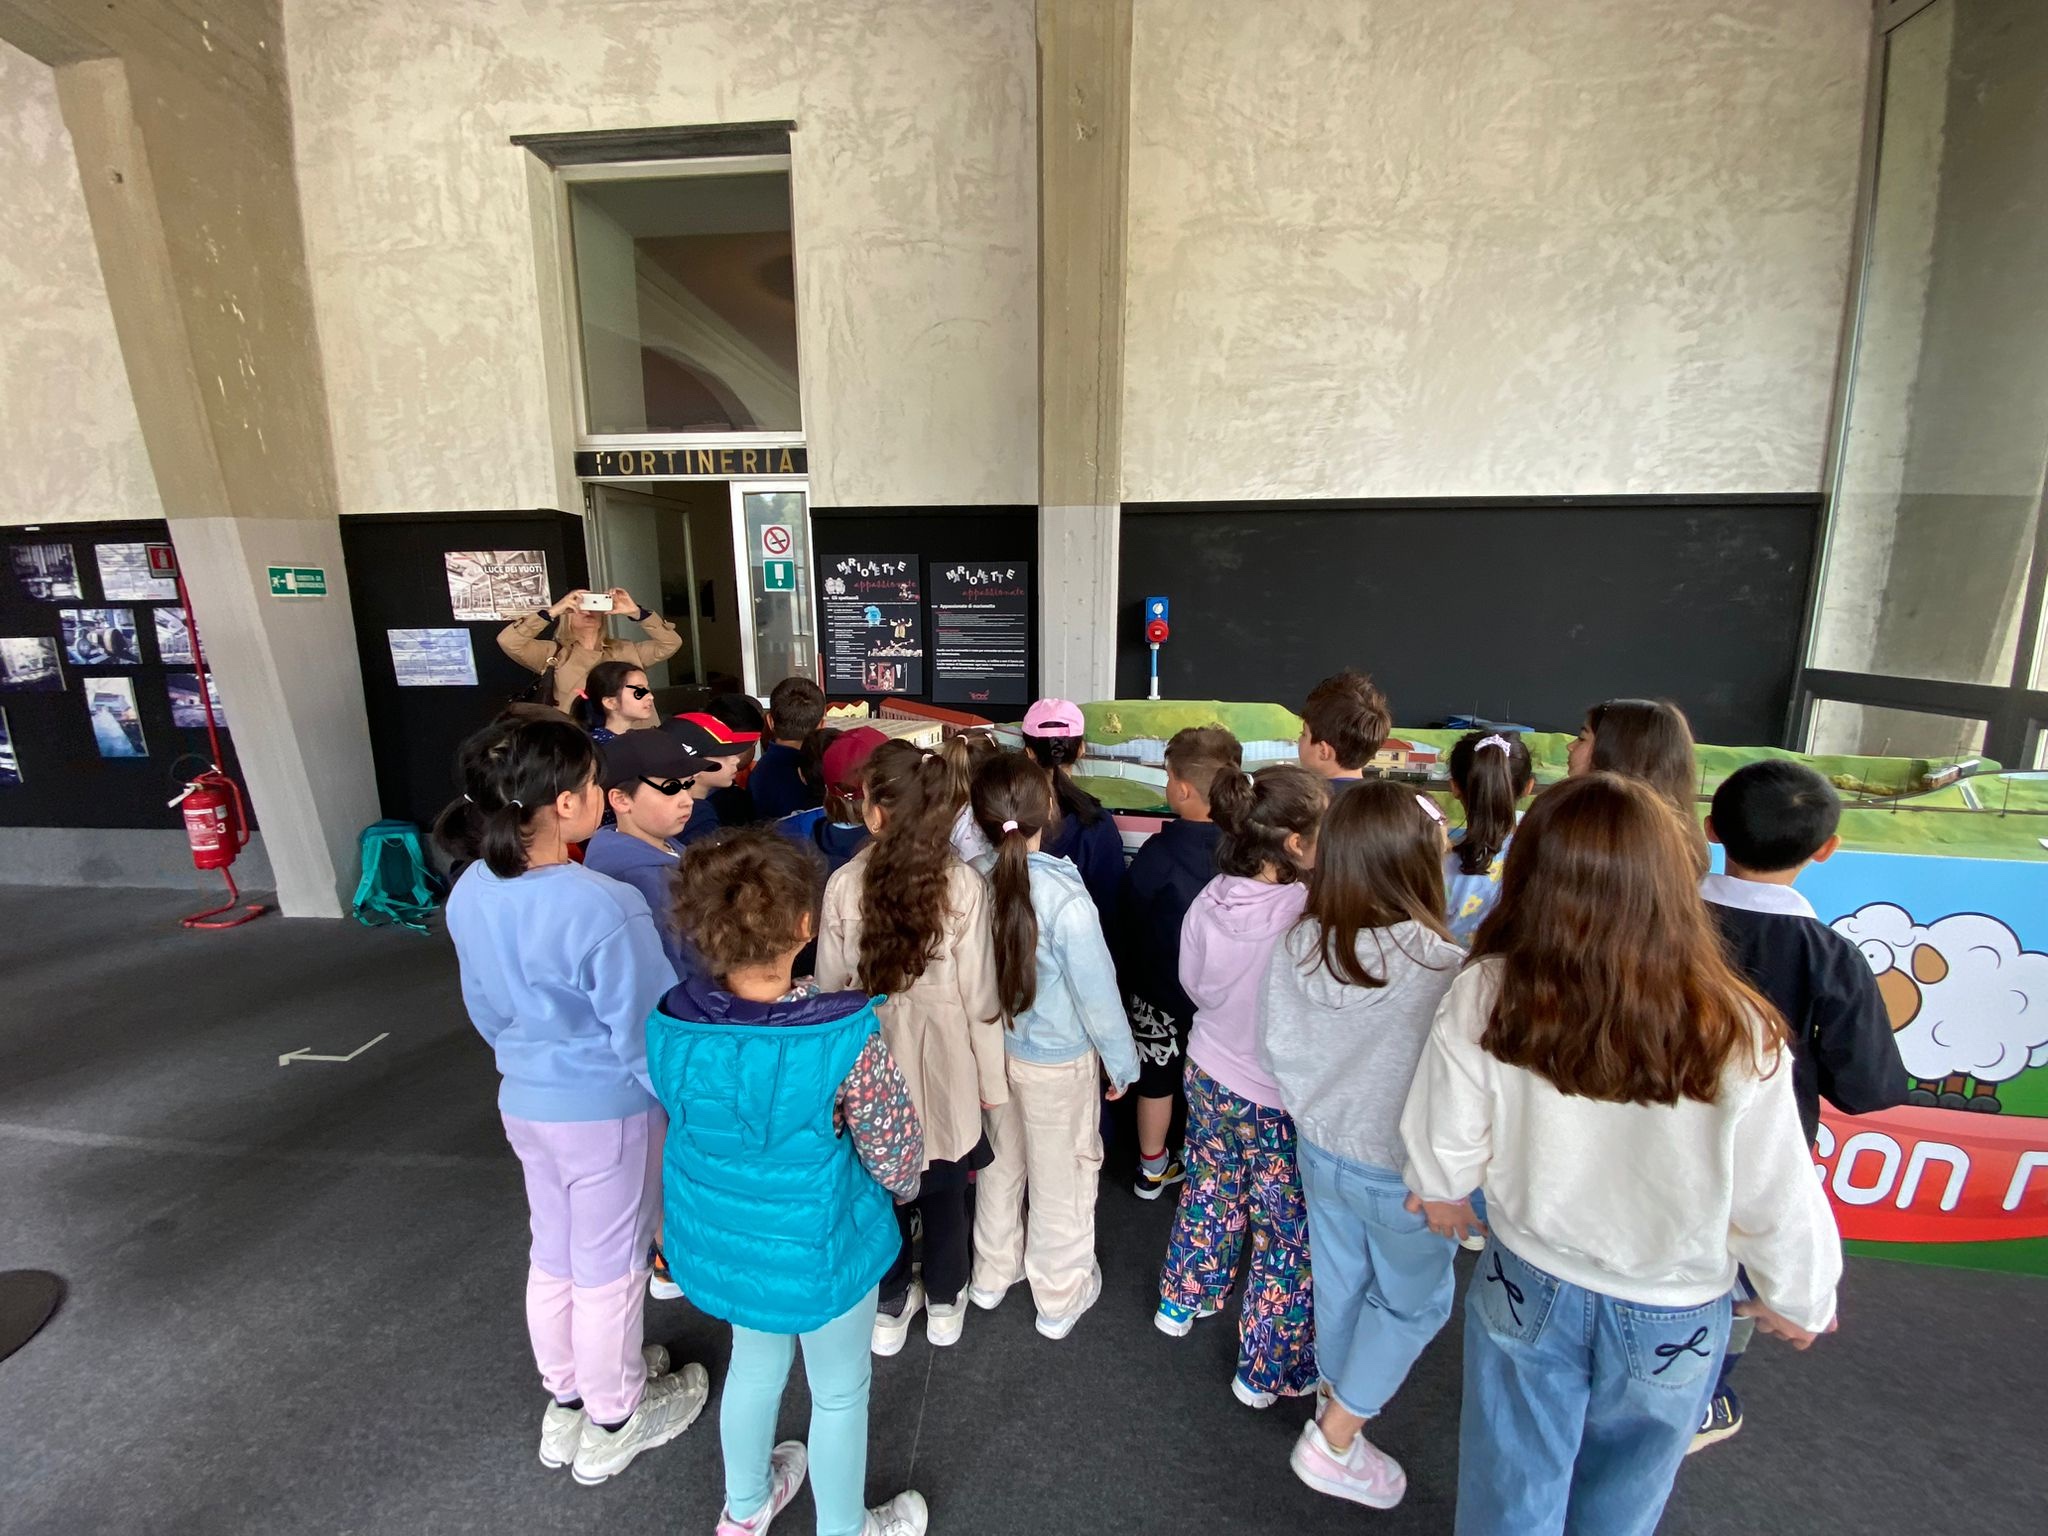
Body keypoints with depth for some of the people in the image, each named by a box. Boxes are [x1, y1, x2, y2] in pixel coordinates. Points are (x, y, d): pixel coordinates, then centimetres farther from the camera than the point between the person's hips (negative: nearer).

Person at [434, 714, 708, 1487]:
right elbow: (647, 1030, -23)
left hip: (524, 1101, 7)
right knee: (609, 1271, 16)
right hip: (607, 1111, -6)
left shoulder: (470, 892, -9)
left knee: (553, 1258, 26)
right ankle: (613, 1422, 40)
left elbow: (484, 1008, 6)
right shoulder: (602, 906, -32)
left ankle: (566, 1404, 49)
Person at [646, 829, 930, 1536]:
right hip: (817, 1251, -5)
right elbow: (895, 1161, -22)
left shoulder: (671, 1023, -19)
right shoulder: (845, 1040, -35)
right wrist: (904, 1183, 2)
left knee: (754, 1365, 33)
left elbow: (684, 1121, 0)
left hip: (716, 1241, 5)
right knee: (839, 1394, 24)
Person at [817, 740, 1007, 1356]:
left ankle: (889, 1308, 42)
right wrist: (992, 1077, 2)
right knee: (945, 1185, 21)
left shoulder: (844, 884, -17)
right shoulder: (964, 885, -19)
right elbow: (979, 993, -13)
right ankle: (944, 1304, 43)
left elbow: (829, 985, -6)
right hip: (943, 1058, 0)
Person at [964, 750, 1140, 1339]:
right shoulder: (1065, 897, -29)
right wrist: (1121, 1062, -6)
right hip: (1058, 1061, -4)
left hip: (991, 1048, 4)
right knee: (1061, 1177, 18)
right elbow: (1097, 992, -19)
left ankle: (993, 1274, 47)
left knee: (1000, 1164, 26)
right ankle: (1060, 1297, 39)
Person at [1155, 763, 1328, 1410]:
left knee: (1209, 1192, 29)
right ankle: (1268, 1370, 38)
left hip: (1209, 1078, 6)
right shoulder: (1308, 917, -33)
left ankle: (1182, 1301, 52)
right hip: (1280, 1102, -5)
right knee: (1288, 1238, 19)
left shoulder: (1209, 900, -14)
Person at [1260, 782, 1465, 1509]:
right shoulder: (1441, 967, -32)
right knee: (1412, 1302, 23)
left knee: (1340, 1285, 27)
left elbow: (1275, 1046, -4)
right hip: (1407, 1173, -4)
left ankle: (1337, 1408, 51)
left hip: (1322, 1150, 5)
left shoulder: (1299, 945, -15)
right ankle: (1334, 1443, 33)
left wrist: (1315, 1108, 9)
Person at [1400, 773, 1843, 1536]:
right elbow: (1776, 1199, -15)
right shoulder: (1736, 1037, -30)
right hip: (1672, 1316, 1)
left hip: (1527, 1288, 0)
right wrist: (1798, 1299, 7)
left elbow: (1447, 1141, -16)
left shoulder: (1483, 998, -29)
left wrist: (1441, 1193, 8)